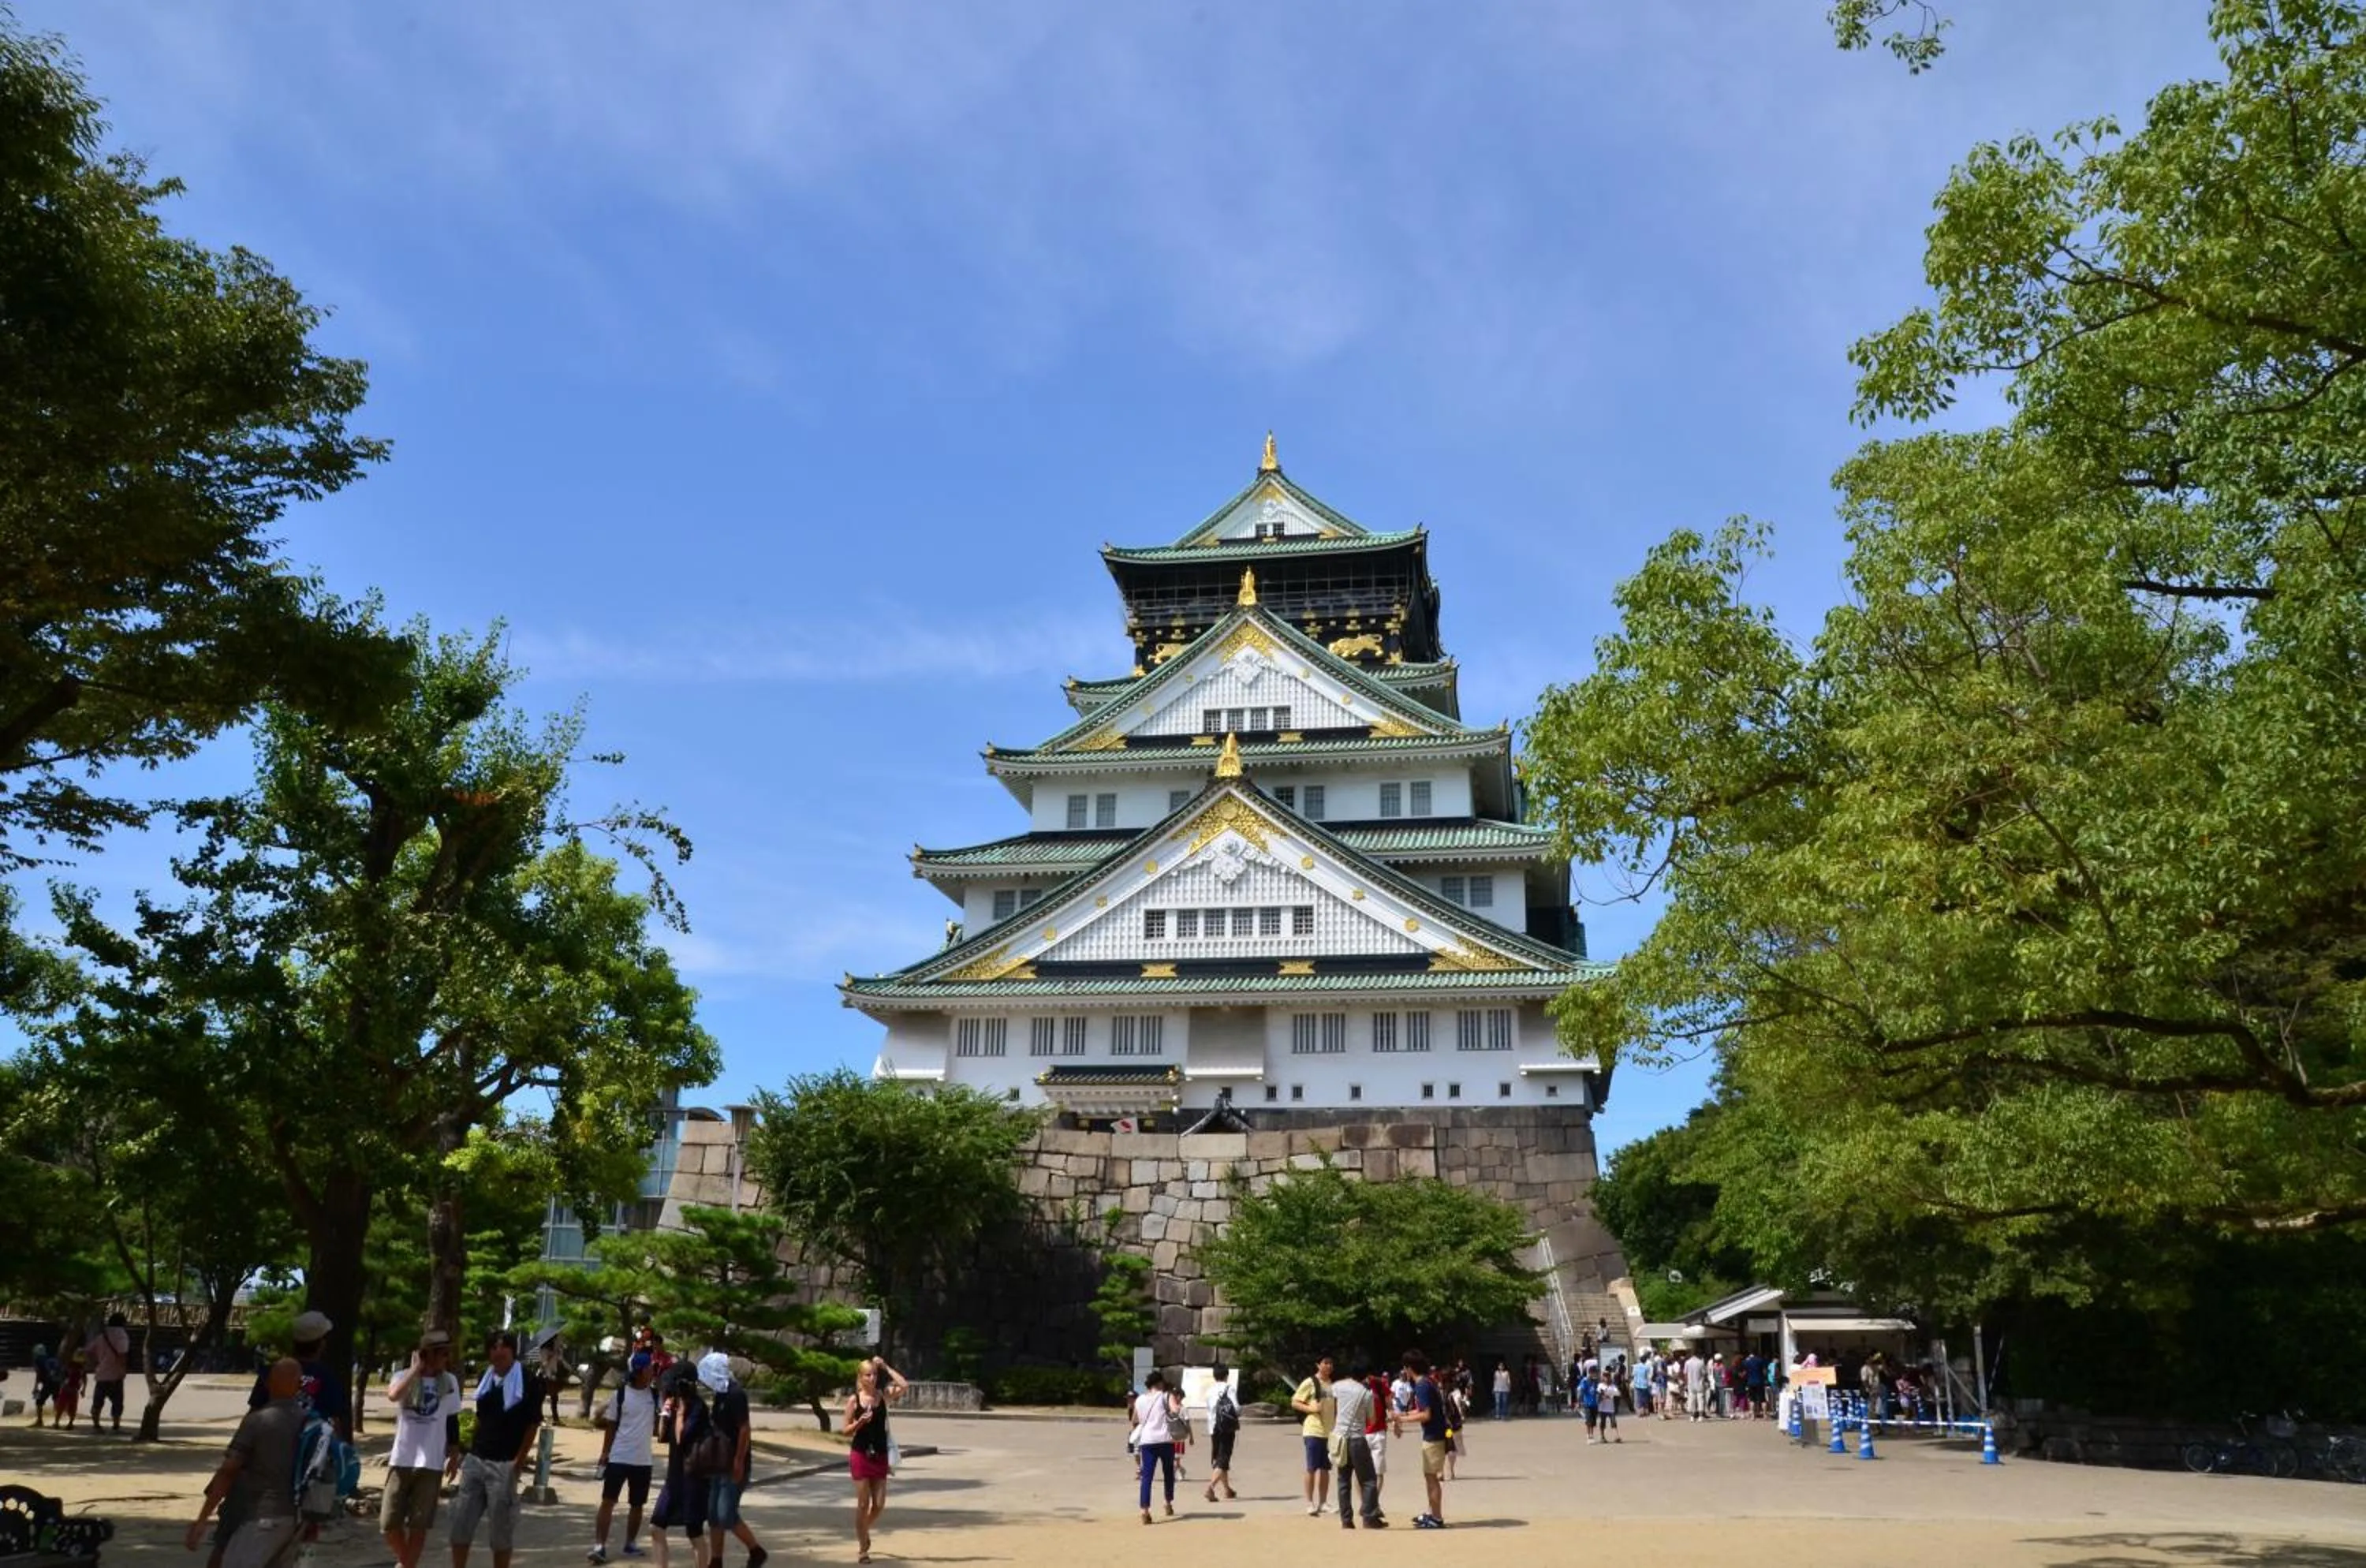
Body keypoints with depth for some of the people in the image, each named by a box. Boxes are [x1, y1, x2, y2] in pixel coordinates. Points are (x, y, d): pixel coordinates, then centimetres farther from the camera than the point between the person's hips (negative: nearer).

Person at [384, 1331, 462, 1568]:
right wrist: (416, 1369, -21)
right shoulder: (404, 1376, -4)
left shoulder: (450, 1382, 2)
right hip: (401, 1460, 0)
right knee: (389, 1523, 3)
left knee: (419, 1525, 2)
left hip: (431, 1463, 0)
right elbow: (393, 1395, -29)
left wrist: (454, 1456, 11)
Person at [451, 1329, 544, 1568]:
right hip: (475, 1460, 6)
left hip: (504, 1464, -6)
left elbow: (533, 1424, -10)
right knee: (461, 1521, 7)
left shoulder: (527, 1380, -10)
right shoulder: (485, 1378, 9)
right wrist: (470, 1448, 12)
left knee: (501, 1527, 2)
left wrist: (519, 1461, -13)